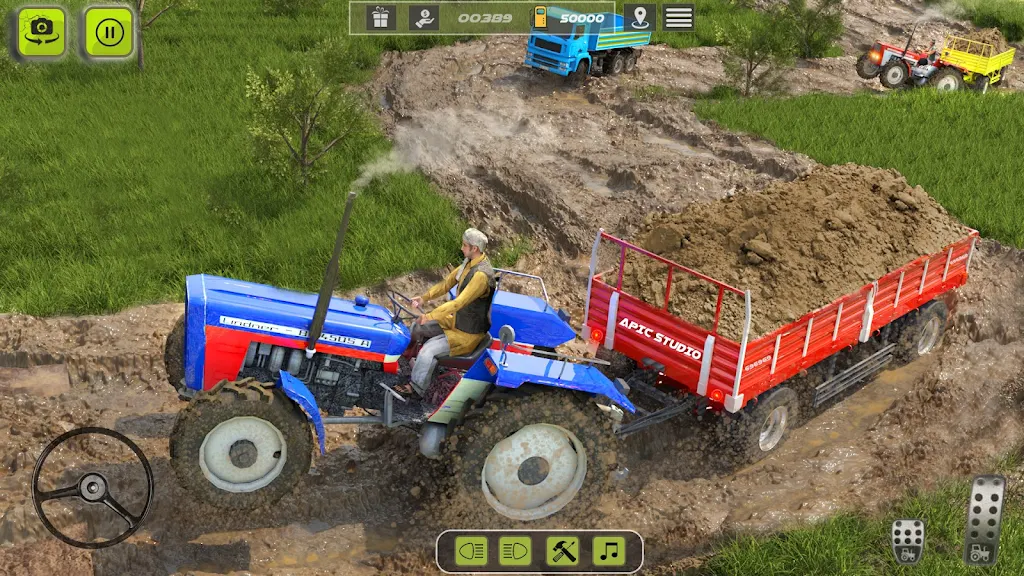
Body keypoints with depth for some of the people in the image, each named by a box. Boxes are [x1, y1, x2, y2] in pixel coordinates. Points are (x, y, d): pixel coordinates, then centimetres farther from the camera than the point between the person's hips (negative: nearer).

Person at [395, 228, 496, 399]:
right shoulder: (469, 262, -1)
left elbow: (458, 303, -36)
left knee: (428, 350, -18)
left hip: (468, 333, -10)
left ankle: (416, 387, 1)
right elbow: (447, 282, 8)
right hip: (457, 319, 10)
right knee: (417, 327, 12)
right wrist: (424, 298, -3)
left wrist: (429, 317, -35)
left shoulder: (481, 274, -32)